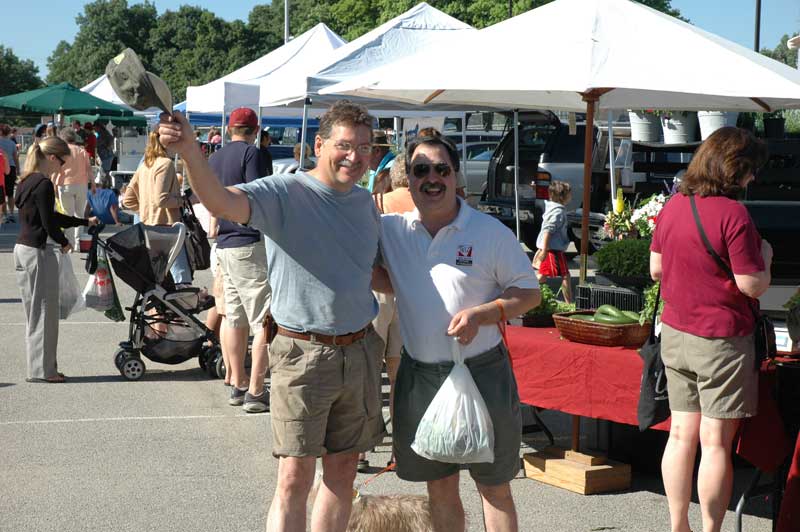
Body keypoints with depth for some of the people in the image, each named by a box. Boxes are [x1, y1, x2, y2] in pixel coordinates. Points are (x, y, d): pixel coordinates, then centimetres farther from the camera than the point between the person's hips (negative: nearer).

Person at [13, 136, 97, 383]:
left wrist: (86, 222, 23)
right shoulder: (43, 184, -16)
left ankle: (39, 367, 20)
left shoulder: (27, 182, 13)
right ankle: (42, 370, 5)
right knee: (44, 313, -1)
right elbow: (49, 222, -17)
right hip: (38, 252, -10)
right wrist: (64, 243, 2)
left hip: (22, 250, 10)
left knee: (34, 313, 14)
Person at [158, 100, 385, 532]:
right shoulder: (285, 193, -11)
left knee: (342, 472, 13)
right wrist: (188, 149, -46)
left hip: (360, 350, 6)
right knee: (294, 479, -5)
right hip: (302, 353, -6)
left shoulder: (365, 202, 9)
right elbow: (220, 202, -30)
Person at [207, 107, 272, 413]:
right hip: (252, 245, -9)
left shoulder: (214, 159, 14)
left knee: (234, 316, 14)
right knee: (265, 321, -6)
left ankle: (238, 385, 20)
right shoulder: (252, 154, -10)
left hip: (224, 246, 9)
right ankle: (255, 392, -8)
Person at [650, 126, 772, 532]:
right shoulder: (732, 213, -18)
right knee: (716, 442, 1)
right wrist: (764, 255, 1)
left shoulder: (672, 206, 4)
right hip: (721, 340, -7)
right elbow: (753, 285, -17)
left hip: (675, 335, 7)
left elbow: (656, 269, 13)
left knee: (681, 434, 12)